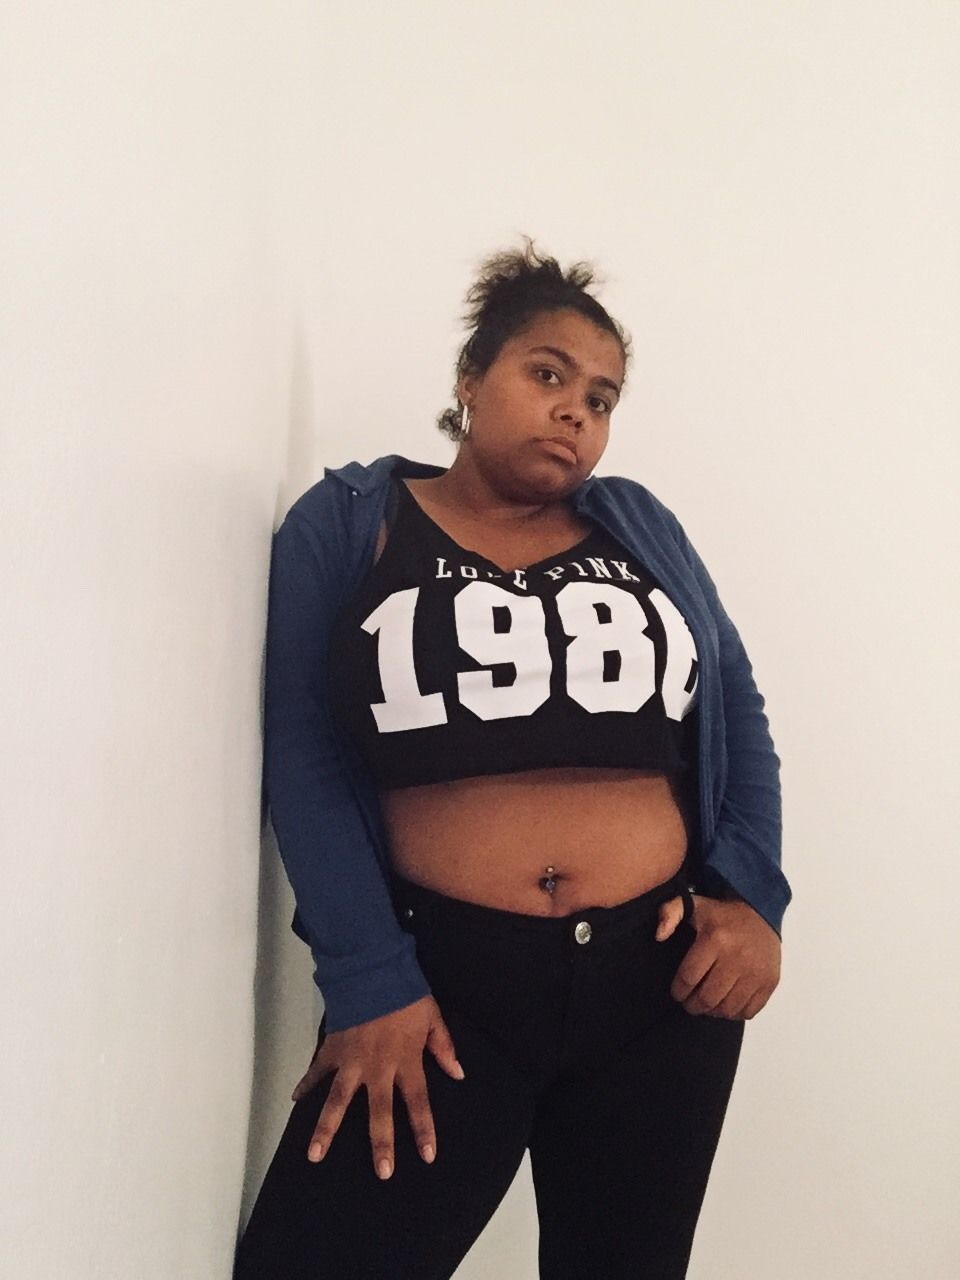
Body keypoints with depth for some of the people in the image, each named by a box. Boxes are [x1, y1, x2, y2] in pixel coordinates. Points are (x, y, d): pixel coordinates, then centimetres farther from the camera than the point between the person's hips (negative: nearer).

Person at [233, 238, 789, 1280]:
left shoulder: (640, 526, 11)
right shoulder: (346, 524, 3)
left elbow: (737, 707, 12)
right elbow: (307, 761, -4)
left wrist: (753, 894, -3)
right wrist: (367, 981, -13)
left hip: (667, 979, 3)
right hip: (439, 982, -2)